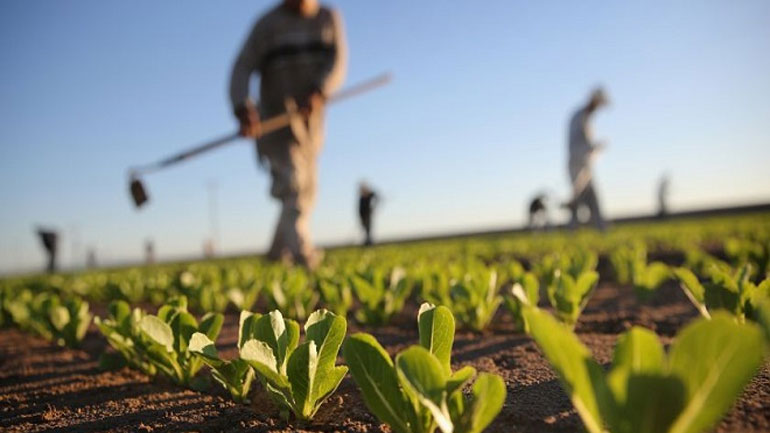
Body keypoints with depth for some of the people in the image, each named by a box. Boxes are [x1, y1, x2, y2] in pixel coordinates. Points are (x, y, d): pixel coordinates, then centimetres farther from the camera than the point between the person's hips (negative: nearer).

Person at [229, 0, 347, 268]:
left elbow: (338, 61, -5)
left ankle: (279, 252, 25)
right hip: (276, 122, -4)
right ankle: (302, 251, -28)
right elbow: (242, 68, -9)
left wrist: (319, 92, -25)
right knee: (292, 184, -20)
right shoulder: (268, 24, -1)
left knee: (306, 191, 10)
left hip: (311, 120, 4)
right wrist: (242, 108, -27)